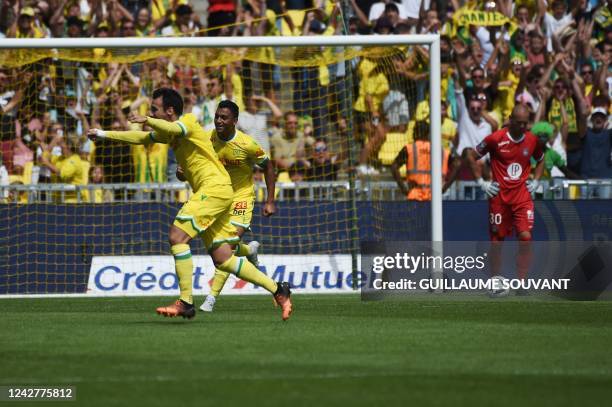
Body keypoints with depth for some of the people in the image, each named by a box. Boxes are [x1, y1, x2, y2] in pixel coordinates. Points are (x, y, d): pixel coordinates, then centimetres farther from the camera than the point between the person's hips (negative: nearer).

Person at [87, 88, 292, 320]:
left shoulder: (188, 122, -8)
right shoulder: (170, 133, 19)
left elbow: (173, 129, -31)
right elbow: (139, 138, 26)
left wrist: (147, 120, -46)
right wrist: (104, 134, 24)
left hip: (214, 187, -10)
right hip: (211, 192, 10)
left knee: (177, 236, -17)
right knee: (222, 260, 7)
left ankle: (186, 303, -18)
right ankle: (278, 290, 11)